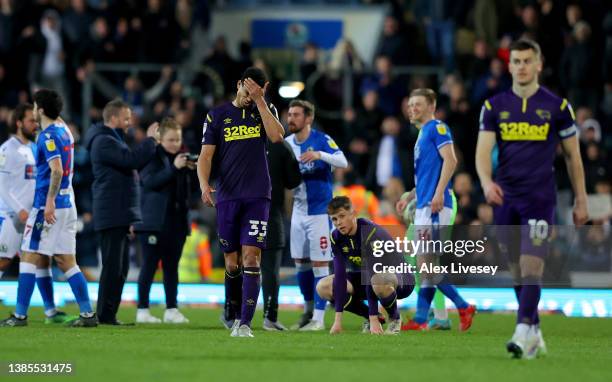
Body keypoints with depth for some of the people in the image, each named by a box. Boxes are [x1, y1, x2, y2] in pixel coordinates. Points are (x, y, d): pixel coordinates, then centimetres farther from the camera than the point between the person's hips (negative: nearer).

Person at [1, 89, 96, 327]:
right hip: (68, 204, 9)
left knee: (29, 258, -4)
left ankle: (20, 315, -6)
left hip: (47, 207, -9)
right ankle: (87, 314, 3)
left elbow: (56, 170, -24)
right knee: (66, 261, 9)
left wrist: (49, 202, -26)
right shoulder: (64, 130, 12)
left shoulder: (48, 136, -13)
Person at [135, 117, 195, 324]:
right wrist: (174, 168, -27)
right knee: (150, 265, -4)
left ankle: (171, 309, 11)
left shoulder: (182, 157, 13)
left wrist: (190, 169, 1)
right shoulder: (151, 156, -6)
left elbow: (186, 188, 22)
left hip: (176, 220, 6)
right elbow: (150, 181, -20)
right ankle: (142, 309, 0)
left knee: (172, 266, 8)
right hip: (154, 220, -6)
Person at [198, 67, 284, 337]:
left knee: (251, 257, -12)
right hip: (227, 197, 1)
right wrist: (204, 185, -15)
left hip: (257, 197, -1)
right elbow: (206, 155, 2)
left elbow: (276, 136, -11)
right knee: (232, 262, 5)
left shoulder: (266, 110, 8)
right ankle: (231, 312, 28)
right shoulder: (217, 115, 6)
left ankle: (244, 323, -15)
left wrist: (260, 101, -11)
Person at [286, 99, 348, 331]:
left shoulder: (321, 140, -11)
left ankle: (318, 318, -4)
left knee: (320, 264, -6)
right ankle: (308, 311, 25)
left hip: (319, 211, -6)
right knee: (300, 262, 11)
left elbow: (343, 162, -25)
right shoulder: (287, 144, 7)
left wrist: (320, 155, -39)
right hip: (299, 210, 7)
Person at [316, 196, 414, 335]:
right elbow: (340, 276, -16)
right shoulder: (337, 237, -10)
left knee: (379, 282, -43)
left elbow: (371, 276, -33)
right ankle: (369, 318, 5)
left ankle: (395, 318, -11)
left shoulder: (371, 234, -29)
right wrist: (338, 320, -23)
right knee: (323, 288, -10)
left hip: (400, 278, -7)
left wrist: (373, 319, -35)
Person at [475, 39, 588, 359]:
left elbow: (572, 155, 8)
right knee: (517, 271, 8)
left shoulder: (556, 106, 1)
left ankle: (523, 335, -20)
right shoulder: (494, 106, 6)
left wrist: (581, 200, 7)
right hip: (505, 199, 3)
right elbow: (483, 150, -2)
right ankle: (535, 334, 20)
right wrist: (486, 182, -23)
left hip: (540, 198, -3)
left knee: (531, 268, -15)